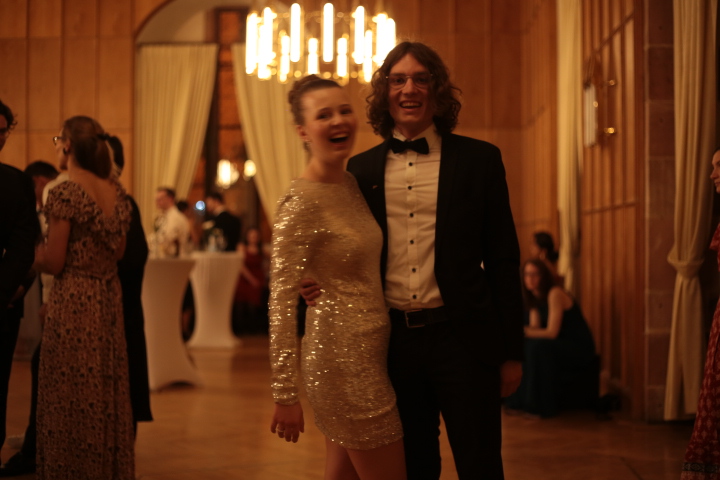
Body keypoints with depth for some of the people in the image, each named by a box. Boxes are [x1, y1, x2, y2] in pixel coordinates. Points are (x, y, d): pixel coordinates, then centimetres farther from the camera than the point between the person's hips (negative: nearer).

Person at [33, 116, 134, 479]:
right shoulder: (116, 191, 6)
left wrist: (29, 250, 4)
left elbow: (54, 262, -14)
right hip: (109, 299, 7)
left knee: (71, 397, 2)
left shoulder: (65, 192, -14)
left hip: (73, 302, -7)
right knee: (106, 392, 14)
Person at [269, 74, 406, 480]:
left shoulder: (352, 183, 7)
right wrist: (286, 395, -19)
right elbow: (281, 303, -19)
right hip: (346, 359, -8)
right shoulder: (302, 202, -17)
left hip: (368, 352, 8)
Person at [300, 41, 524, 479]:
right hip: (392, 340, 2)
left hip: (461, 339, -2)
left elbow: (503, 259, 0)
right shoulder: (362, 168, 7)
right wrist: (322, 283, -8)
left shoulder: (479, 160, 0)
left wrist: (511, 352, -2)